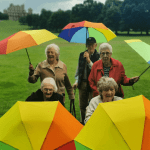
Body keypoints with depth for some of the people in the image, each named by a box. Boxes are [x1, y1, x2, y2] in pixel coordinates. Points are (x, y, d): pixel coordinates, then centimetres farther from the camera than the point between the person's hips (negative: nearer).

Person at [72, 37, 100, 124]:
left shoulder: (98, 56, -8)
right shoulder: (82, 55, 8)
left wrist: (88, 60, -21)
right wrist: (77, 81, 11)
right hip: (83, 83, 5)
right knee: (82, 105, 14)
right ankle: (83, 122, 29)